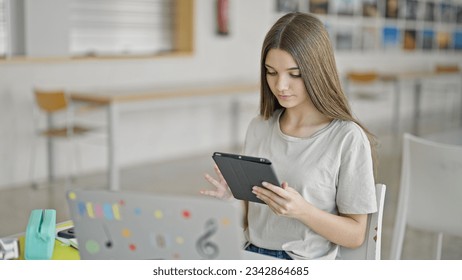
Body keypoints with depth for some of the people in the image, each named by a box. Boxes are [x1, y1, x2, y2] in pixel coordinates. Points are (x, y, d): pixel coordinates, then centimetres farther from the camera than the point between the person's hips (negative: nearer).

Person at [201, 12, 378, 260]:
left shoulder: (348, 139, -10)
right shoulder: (258, 128, 6)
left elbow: (355, 235, -6)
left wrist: (302, 210, -20)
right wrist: (233, 195, -6)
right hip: (251, 255, 4)